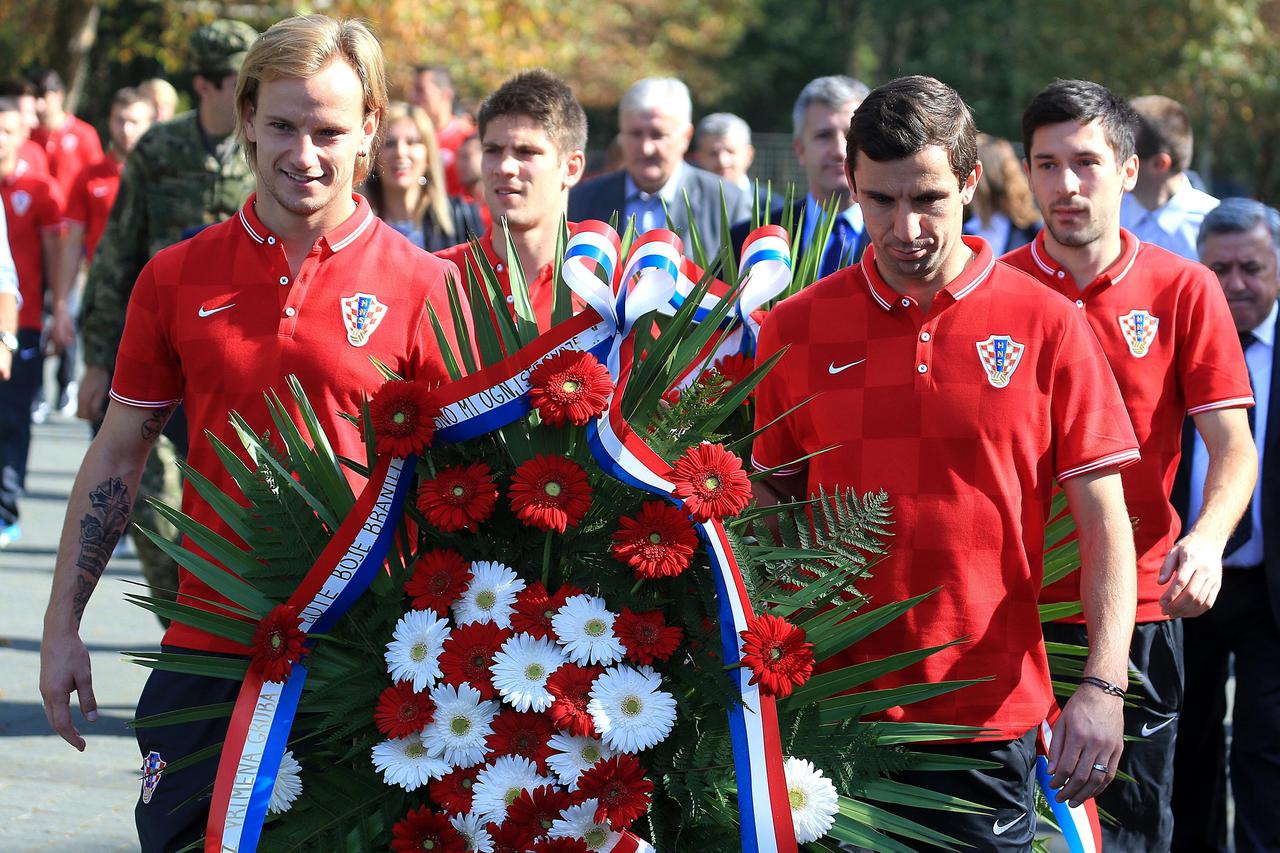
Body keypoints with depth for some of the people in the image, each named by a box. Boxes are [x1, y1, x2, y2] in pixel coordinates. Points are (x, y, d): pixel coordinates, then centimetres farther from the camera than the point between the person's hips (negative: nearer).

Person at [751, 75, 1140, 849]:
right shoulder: (797, 328, 4)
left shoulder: (1046, 325, -1)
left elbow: (1105, 522, -1)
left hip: (991, 713, -1)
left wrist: (1105, 686, -12)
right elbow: (768, 513, 12)